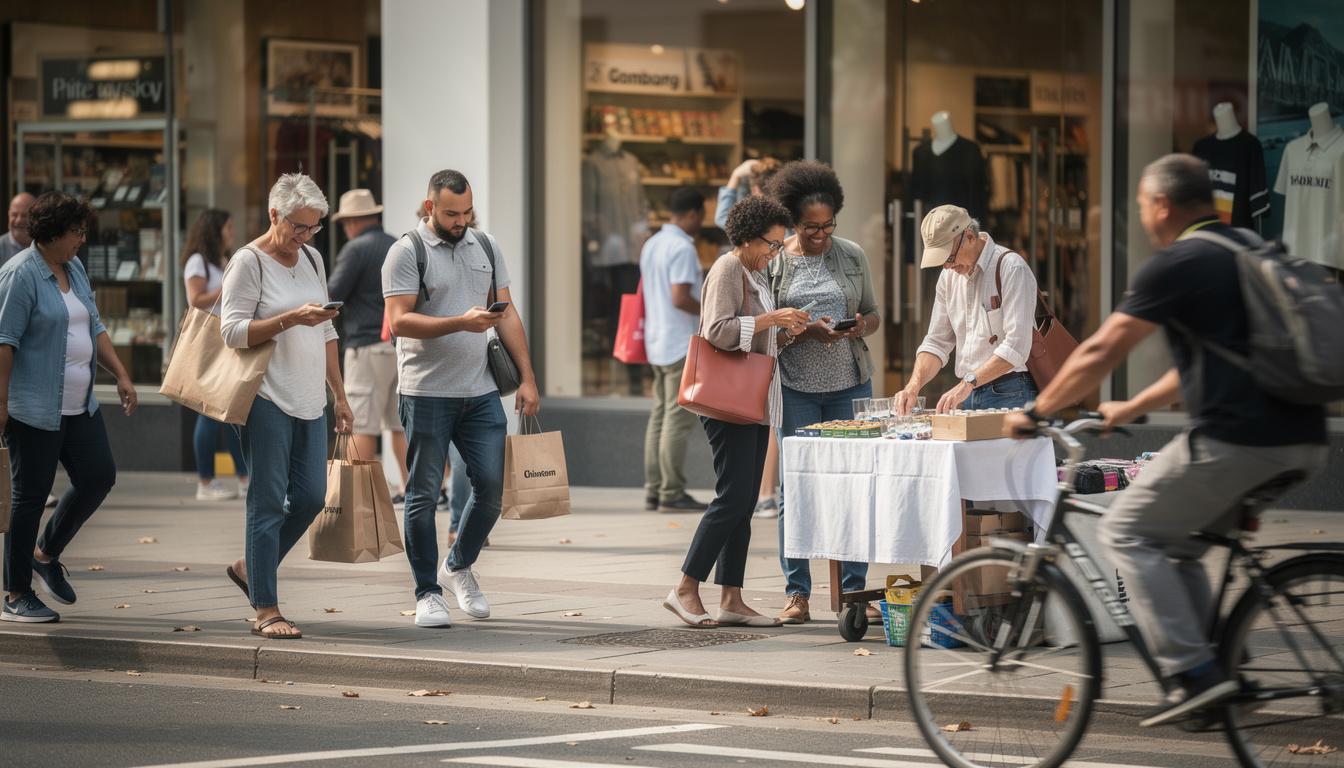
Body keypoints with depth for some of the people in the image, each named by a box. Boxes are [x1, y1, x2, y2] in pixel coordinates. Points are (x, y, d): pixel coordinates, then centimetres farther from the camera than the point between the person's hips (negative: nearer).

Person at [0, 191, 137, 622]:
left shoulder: (74, 269, 13)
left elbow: (94, 328, 20)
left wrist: (120, 375, 11)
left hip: (78, 406, 8)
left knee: (99, 475, 1)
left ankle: (46, 554, 21)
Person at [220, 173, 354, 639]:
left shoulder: (312, 260, 14)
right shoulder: (249, 263, -7)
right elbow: (233, 332, -14)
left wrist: (340, 396, 18)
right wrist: (292, 319, -23)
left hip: (309, 402, 7)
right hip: (266, 400, -7)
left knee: (311, 497, 5)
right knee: (268, 501, -6)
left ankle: (250, 568, 26)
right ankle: (266, 611, -3)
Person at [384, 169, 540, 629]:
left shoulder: (485, 247, 12)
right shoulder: (407, 252, -5)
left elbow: (508, 315, 15)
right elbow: (399, 320, -15)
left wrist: (528, 379, 8)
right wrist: (461, 323, -25)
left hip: (480, 392, 5)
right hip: (426, 393, -5)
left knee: (493, 486, 2)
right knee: (424, 494, 0)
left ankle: (459, 568, 24)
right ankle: (428, 592, 8)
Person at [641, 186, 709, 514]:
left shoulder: (651, 244, 13)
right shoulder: (682, 249, -16)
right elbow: (680, 299, -24)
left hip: (656, 341, 9)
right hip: (682, 343, -9)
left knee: (661, 416, 10)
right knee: (679, 418, -7)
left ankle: (654, 490, 10)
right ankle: (672, 494, -7)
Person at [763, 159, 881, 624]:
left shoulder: (852, 256, 8)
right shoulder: (774, 263, 2)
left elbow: (874, 315, 13)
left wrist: (861, 325, -10)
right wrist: (807, 330, -16)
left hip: (849, 382, 2)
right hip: (795, 388, -2)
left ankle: (854, 589, 6)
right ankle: (796, 593, 4)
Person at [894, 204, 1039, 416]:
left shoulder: (1011, 269, -10)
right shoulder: (949, 276, 14)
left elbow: (1016, 347, -19)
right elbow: (937, 342, 15)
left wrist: (968, 383, -25)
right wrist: (913, 386, -3)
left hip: (1009, 397, -6)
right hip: (968, 396, 6)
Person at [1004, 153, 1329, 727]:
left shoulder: (1177, 265, -5)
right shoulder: (1248, 249, 22)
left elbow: (1100, 354, -3)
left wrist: (1034, 413, 9)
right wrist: (1130, 410, 39)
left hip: (1236, 439, -9)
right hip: (1304, 442, 9)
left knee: (1128, 531, 4)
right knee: (1175, 541, 22)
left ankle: (1192, 672, -7)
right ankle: (1211, 674, 16)